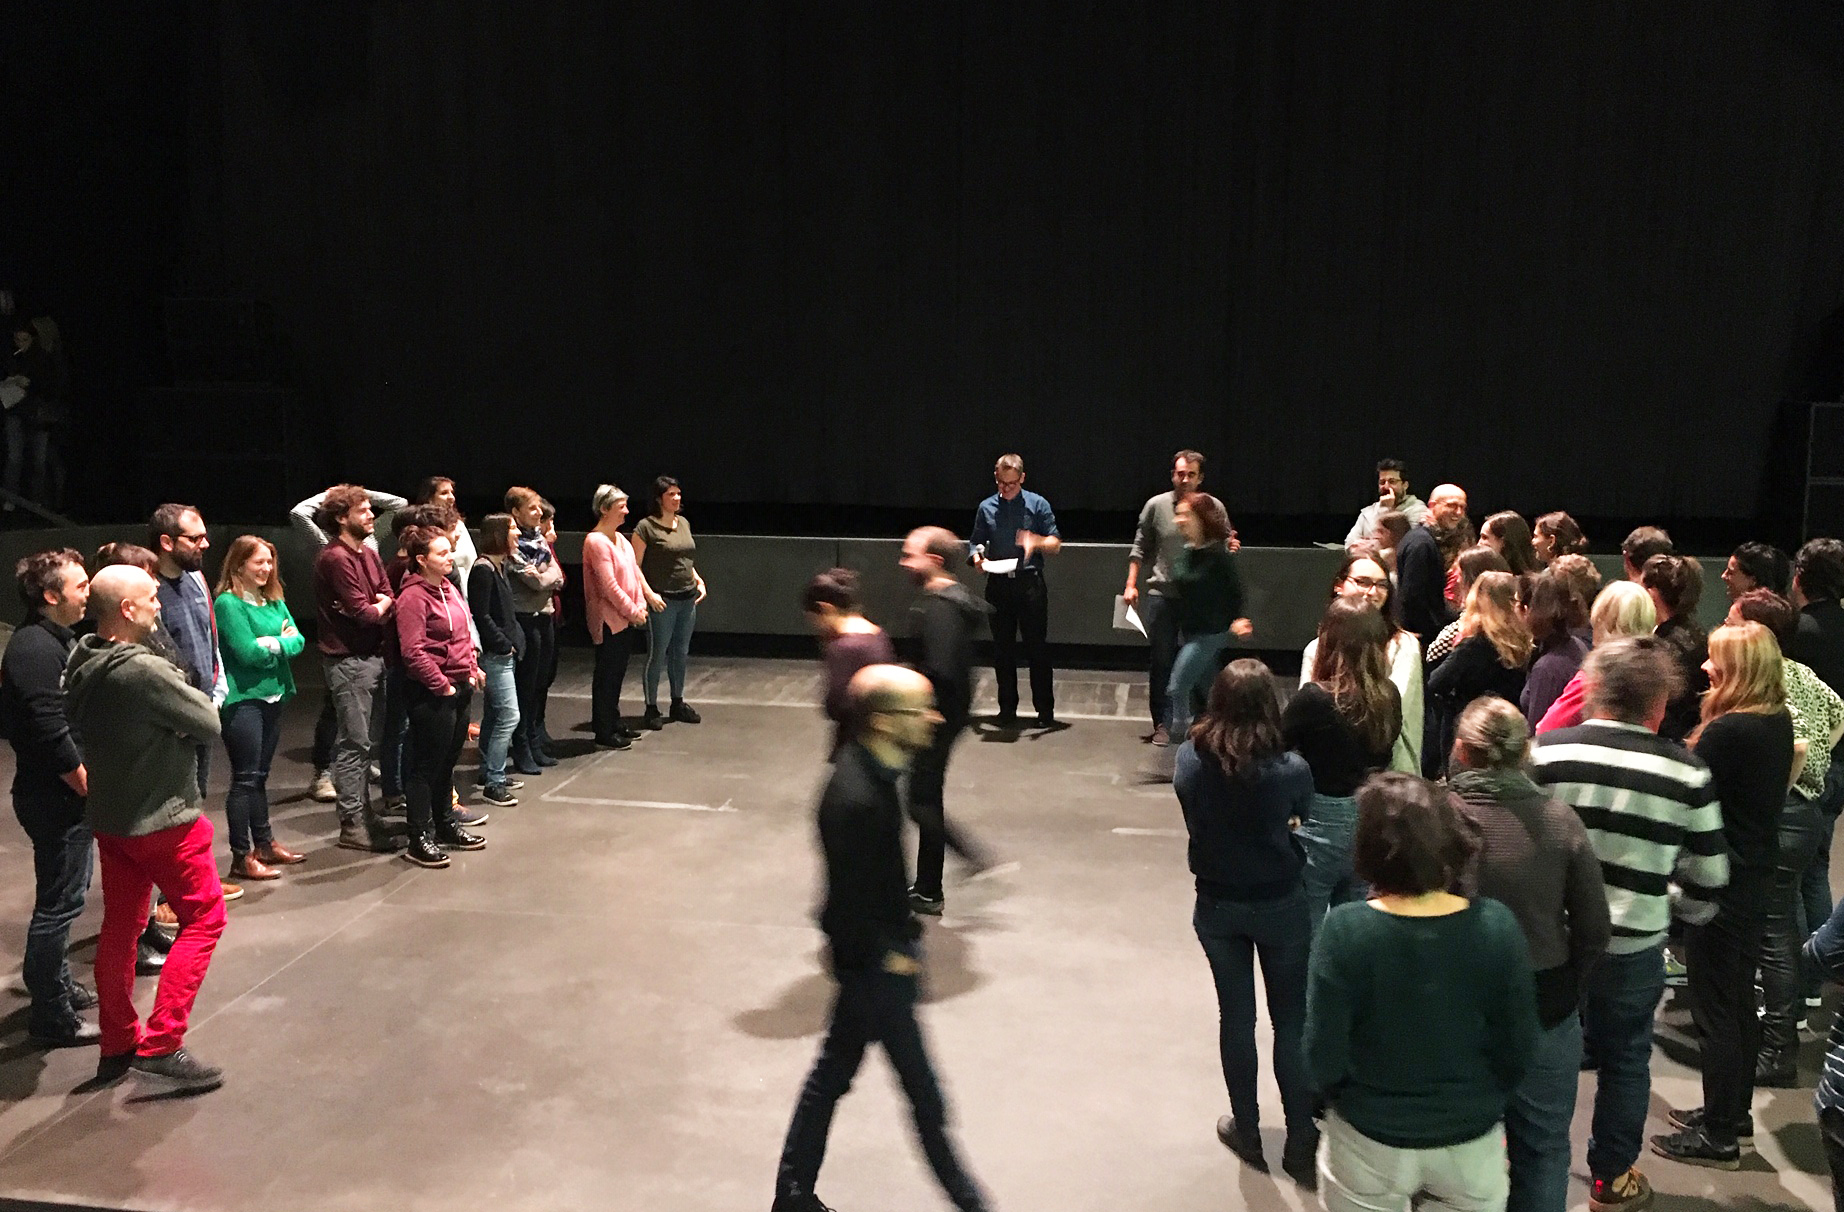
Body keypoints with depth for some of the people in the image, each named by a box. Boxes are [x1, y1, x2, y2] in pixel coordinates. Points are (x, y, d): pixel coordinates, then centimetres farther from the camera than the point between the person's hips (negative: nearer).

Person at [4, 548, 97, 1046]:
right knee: (58, 902, -2)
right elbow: (49, 733, -25)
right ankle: (51, 1017, 7)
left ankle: (58, 984, 37)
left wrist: (89, 784, 15)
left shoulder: (60, 640, 11)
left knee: (62, 897, 21)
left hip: (68, 795, 10)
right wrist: (88, 786, -16)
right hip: (56, 798, -10)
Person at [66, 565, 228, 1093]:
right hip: (162, 818, -8)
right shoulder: (145, 672, -26)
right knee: (204, 918, 4)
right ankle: (160, 1044, 1)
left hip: (109, 816, 8)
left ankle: (118, 1045, 27)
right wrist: (187, 694, 0)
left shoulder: (81, 663, 0)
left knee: (120, 926, 16)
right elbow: (209, 724, -18)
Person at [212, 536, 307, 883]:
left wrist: (271, 643, -13)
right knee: (245, 778, -3)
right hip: (242, 699, -7)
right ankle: (242, 857, 3)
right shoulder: (228, 603, -11)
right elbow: (247, 652, -18)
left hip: (273, 695, 7)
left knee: (260, 775, 17)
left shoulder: (275, 601, 12)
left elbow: (297, 641, 4)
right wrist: (282, 642, -6)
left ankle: (264, 843, 26)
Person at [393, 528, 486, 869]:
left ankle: (444, 825, 30)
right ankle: (420, 840, 6)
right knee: (427, 765, -2)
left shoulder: (449, 590, 13)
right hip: (431, 694, -9)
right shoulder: (413, 597, -15)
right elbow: (413, 652, -21)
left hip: (459, 688, 9)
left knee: (448, 762, 18)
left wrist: (472, 670, 11)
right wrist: (442, 685, -17)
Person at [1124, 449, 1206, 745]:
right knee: (1162, 661, 2)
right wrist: (1131, 584, 1)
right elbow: (1140, 547, 7)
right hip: (1162, 594, -1)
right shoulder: (1156, 505, 0)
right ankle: (1163, 724, 9)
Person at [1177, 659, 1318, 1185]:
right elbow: (1305, 819, -1)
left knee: (1236, 1016, 17)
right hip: (1281, 905, -2)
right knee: (1292, 1022, 12)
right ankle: (1300, 1143, 23)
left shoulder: (1189, 759, -15)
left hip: (1216, 906, 2)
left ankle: (1247, 1131, 32)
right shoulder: (1290, 768, -21)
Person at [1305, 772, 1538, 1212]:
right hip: (1472, 1140, 2)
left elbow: (1324, 1058, -17)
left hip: (1371, 1142, -1)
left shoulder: (1345, 930, -23)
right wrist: (1485, 1104, 11)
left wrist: (1352, 1101, 4)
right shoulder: (1497, 925, -17)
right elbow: (1518, 1048, -8)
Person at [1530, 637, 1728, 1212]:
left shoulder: (1548, 751, -13)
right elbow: (1707, 878, -1)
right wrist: (1683, 913, 18)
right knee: (1624, 1059, 19)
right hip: (1633, 947, 0)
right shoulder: (1688, 773, -11)